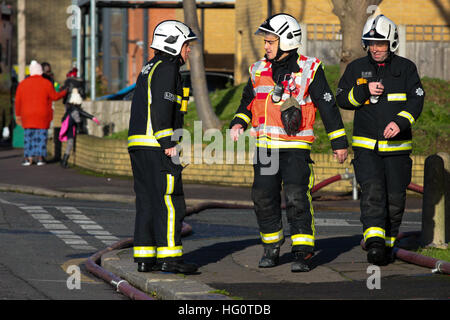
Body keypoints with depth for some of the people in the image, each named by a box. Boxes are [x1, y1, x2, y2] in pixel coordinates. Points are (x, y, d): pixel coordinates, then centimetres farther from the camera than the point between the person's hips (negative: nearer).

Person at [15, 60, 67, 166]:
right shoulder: (46, 83, -6)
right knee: (41, 135, 3)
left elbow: (18, 101, 4)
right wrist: (65, 92, 17)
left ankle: (28, 158, 1)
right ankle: (40, 158, -2)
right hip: (42, 116, -2)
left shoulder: (23, 83, 2)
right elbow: (55, 96, -1)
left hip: (27, 115, 2)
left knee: (28, 135, 7)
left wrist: (18, 115, 12)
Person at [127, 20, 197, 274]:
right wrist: (169, 144, -20)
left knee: (147, 201, 9)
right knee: (169, 201, -8)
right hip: (157, 146, -10)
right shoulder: (166, 69, -9)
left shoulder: (149, 69, 22)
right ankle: (170, 257, -11)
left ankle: (145, 257, 8)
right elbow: (161, 108, -18)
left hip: (139, 146, 10)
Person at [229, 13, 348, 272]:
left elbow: (328, 106, -1)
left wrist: (339, 142, -2)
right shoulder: (259, 70, 11)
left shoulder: (309, 70, -4)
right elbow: (248, 101, 25)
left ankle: (304, 253, -9)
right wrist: (239, 123, 5)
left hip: (296, 147, -5)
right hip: (265, 148, 5)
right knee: (264, 198, 4)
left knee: (297, 197, -14)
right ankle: (271, 248, 20)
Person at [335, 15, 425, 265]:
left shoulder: (406, 68, 4)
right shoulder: (356, 69, 9)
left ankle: (388, 244, 20)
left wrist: (400, 122, -22)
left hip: (397, 146, 1)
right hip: (366, 146, 0)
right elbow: (342, 99, 7)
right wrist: (364, 90, -11)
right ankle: (374, 244, -29)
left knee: (395, 198, 3)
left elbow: (416, 101, -5)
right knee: (372, 191, -19)